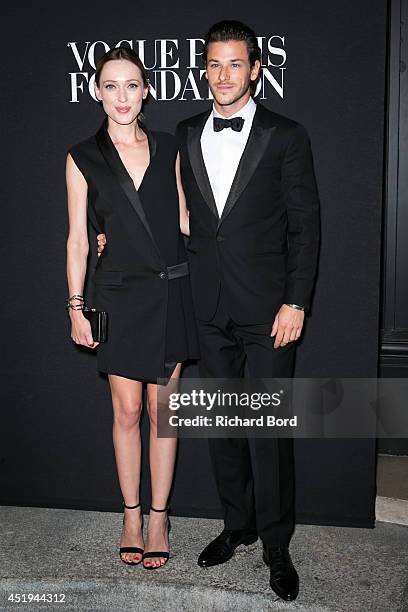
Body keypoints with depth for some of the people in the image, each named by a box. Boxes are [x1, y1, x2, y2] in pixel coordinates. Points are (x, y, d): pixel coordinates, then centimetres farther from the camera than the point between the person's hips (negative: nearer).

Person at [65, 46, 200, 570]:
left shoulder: (167, 149, 7)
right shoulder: (83, 158, 1)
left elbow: (182, 220, 12)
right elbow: (77, 238, 1)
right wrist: (76, 306, -3)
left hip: (168, 293, 1)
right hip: (118, 296, -1)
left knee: (162, 409, 7)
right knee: (126, 411, 7)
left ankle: (159, 517, 21)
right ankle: (131, 516, 24)